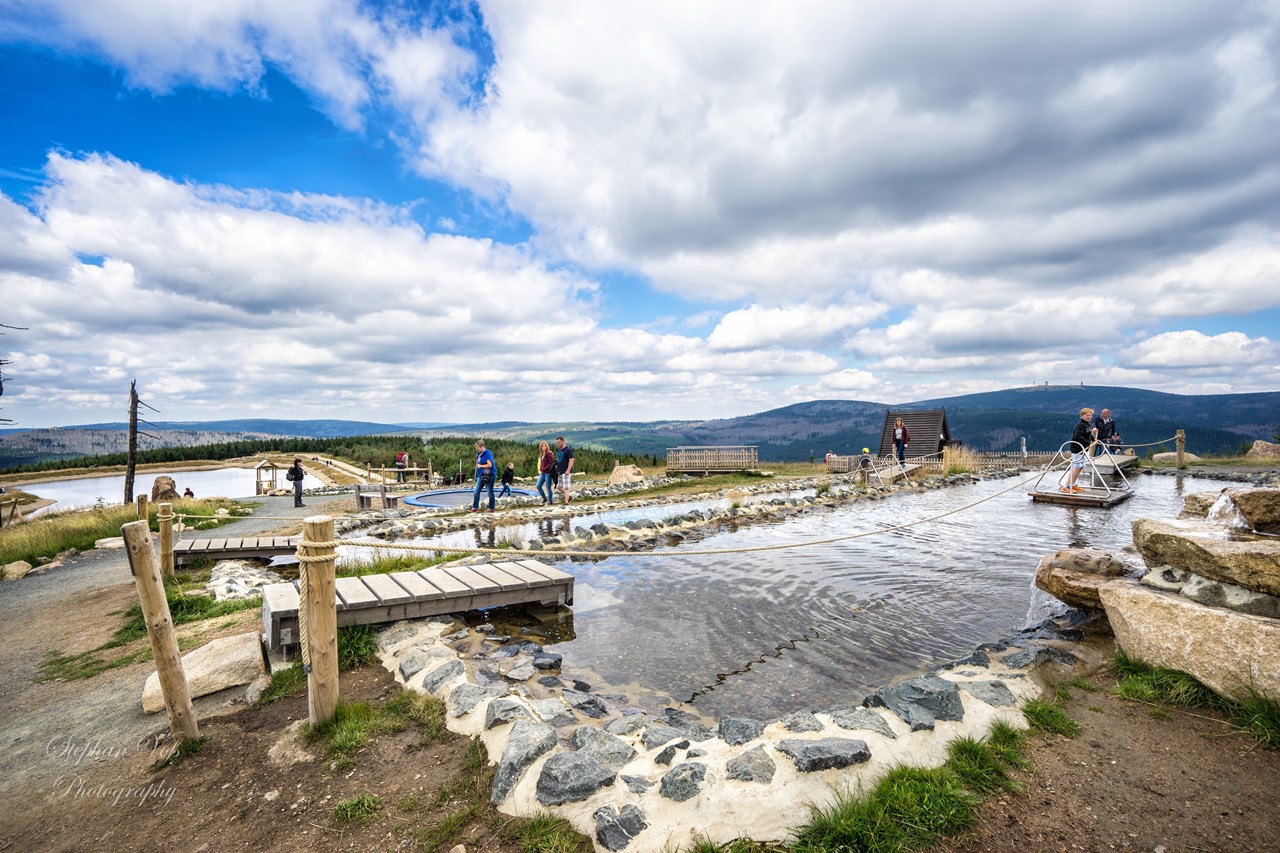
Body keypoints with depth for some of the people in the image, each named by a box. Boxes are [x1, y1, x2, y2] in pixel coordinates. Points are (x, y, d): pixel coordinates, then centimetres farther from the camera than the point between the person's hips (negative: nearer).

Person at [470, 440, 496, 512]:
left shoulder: (487, 454, -16)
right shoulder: (478, 454, 10)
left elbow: (490, 465, -23)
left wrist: (480, 466, -13)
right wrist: (477, 466, 8)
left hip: (488, 476, -9)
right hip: (480, 475, 9)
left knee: (490, 493, 3)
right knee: (476, 492, 7)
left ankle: (491, 508, 13)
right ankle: (475, 507, 14)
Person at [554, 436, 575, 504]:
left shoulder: (568, 450, -12)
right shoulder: (558, 449, 13)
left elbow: (571, 460, -17)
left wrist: (568, 470, -25)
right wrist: (556, 464, 8)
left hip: (566, 472, -9)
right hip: (559, 472, 9)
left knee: (565, 488, -7)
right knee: (558, 487, 11)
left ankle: (566, 502, -1)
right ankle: (569, 496, 25)